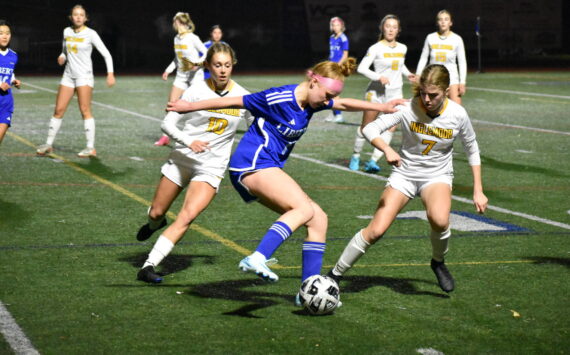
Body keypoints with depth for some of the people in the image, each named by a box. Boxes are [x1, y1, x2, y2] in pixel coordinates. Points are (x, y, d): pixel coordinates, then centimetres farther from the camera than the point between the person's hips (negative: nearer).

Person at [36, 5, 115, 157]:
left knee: (85, 110, -10)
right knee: (58, 110, 4)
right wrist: (62, 57, 2)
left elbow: (106, 54, -6)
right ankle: (48, 144, 12)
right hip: (68, 75, 5)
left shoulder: (91, 34, -6)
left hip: (84, 76, -5)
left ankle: (91, 148, -8)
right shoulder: (66, 32, 8)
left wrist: (110, 73, -16)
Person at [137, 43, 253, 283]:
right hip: (181, 159, 0)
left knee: (187, 217, -20)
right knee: (156, 212, 13)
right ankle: (155, 224, 52)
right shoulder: (196, 91, -10)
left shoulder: (242, 96, -5)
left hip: (211, 167, 0)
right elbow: (168, 123, -10)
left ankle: (150, 266, -18)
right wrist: (189, 141, -26)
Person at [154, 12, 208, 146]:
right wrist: (168, 70, 14)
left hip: (195, 75, -7)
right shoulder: (176, 39, 8)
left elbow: (206, 53, -11)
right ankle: (166, 136, 5)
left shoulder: (193, 38, -15)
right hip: (181, 75, 7)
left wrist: (197, 64, -24)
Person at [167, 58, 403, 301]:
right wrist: (191, 106, -2)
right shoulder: (279, 98, -16)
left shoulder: (311, 102, 9)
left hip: (269, 168, 9)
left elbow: (343, 104, 28)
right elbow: (234, 102, -9)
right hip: (253, 163, -9)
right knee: (304, 209, -28)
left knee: (318, 219, 2)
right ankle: (257, 258, -42)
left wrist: (381, 107, 23)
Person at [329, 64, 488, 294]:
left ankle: (438, 262, 0)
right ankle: (336, 273, 7)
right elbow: (370, 129, -20)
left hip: (438, 175, 0)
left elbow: (472, 150, 1)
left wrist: (478, 191, 1)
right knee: (375, 231, -12)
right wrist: (387, 149, -40)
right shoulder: (408, 108, -19)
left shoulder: (457, 115, -14)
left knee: (439, 220, -32)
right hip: (404, 173, 0)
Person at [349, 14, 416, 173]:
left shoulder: (402, 48, 7)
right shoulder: (376, 48, -10)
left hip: (395, 93, 4)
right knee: (366, 126, 5)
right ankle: (355, 156, 26)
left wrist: (407, 74, 9)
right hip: (376, 92, -4)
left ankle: (373, 161, -10)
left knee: (391, 127, -12)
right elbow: (361, 68, -16)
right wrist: (378, 77, -27)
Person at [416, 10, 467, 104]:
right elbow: (423, 59, 10)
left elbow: (462, 62, 3)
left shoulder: (457, 39, -1)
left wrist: (462, 82, -3)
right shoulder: (430, 38, 3)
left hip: (452, 77, -2)